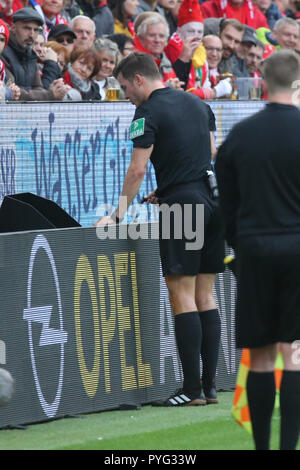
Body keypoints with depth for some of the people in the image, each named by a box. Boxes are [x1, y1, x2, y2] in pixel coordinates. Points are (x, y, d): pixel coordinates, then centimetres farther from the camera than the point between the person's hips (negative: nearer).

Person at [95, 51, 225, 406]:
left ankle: (192, 390, -10)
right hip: (211, 202, 7)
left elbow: (138, 169, -12)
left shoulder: (148, 113, -8)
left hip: (181, 207, -7)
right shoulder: (195, 103, 15)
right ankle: (209, 385, 8)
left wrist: (117, 215, -5)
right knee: (204, 297, 9)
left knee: (182, 297, -6)